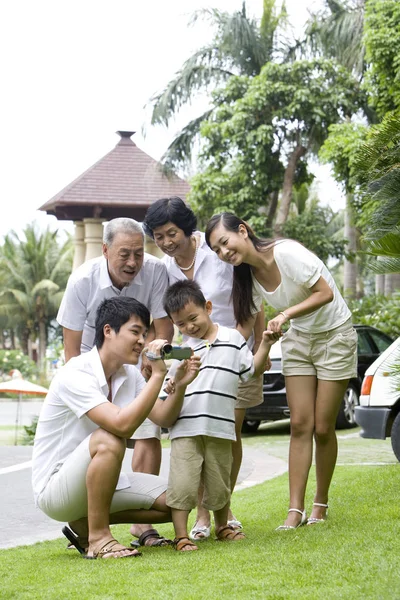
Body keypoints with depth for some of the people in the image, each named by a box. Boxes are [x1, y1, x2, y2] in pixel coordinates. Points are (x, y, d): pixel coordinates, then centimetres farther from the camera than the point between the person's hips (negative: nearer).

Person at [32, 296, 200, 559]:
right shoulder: (75, 375, -24)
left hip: (93, 480, 8)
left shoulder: (129, 373, 3)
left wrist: (179, 384, -18)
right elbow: (123, 424, -35)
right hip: (53, 489, -8)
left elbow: (162, 417, -1)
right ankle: (98, 539, -23)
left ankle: (85, 525, 9)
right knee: (108, 440, -35)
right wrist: (157, 375, -33)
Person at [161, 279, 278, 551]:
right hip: (185, 429, 0)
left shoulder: (233, 338, 10)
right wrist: (172, 389, -8)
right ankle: (181, 536, -2)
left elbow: (253, 369, 11)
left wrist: (265, 345, -2)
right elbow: (173, 383, 13)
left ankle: (222, 527, 34)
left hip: (220, 429, 0)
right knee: (182, 484, -9)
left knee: (219, 485, 11)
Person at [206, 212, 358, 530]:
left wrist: (286, 314, -34)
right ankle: (296, 510, -4)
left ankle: (321, 504, 15)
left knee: (323, 427, -2)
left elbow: (325, 293, -25)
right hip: (299, 339, 6)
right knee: (300, 425, -2)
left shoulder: (287, 253, -26)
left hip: (334, 335, -6)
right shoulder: (247, 273, -5)